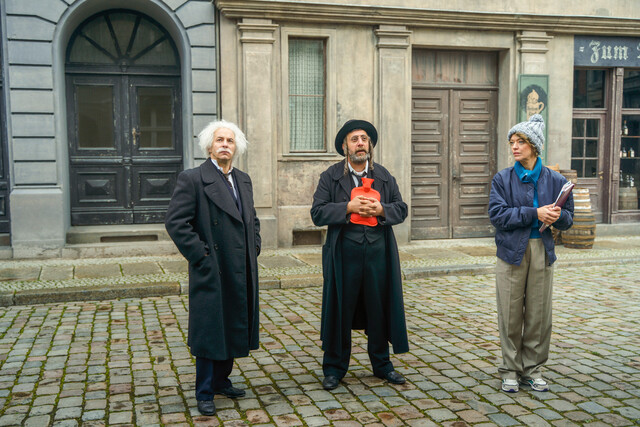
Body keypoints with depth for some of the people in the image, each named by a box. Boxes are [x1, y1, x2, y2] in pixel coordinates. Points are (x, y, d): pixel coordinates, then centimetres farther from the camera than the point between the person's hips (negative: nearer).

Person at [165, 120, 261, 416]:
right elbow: (175, 222, -15)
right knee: (209, 333, 2)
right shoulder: (192, 179, -9)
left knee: (233, 329, 16)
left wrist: (254, 248, 10)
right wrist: (200, 255, -16)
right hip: (211, 273, -7)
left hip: (241, 273, 7)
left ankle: (221, 381, 32)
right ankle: (204, 394, 16)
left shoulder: (243, 180, 13)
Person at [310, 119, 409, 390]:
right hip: (344, 254, -2)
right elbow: (318, 213, -6)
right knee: (340, 311, 5)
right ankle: (334, 368, 20)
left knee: (380, 310, 11)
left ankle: (381, 364, 28)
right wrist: (349, 207, -17)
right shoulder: (331, 177, 2)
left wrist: (381, 209, -11)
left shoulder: (384, 175, 11)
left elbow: (401, 209, 9)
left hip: (378, 253, 3)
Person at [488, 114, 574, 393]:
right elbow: (497, 214, -12)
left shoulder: (555, 180, 4)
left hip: (542, 252, 2)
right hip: (512, 252, -1)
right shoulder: (503, 179, 0)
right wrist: (535, 214, -19)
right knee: (511, 315, 3)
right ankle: (510, 370, 17)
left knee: (539, 314, 7)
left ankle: (532, 369, 22)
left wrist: (558, 216, -16)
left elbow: (568, 218, 7)